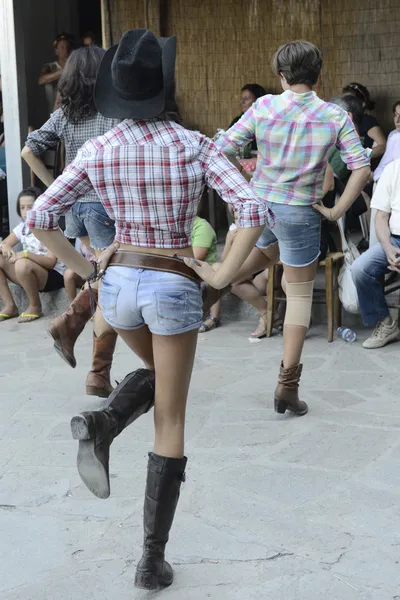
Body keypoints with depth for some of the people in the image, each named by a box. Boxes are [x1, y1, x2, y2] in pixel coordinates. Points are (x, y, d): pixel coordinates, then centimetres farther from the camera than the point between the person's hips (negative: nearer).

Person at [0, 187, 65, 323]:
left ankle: (35, 307, -14)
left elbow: (51, 262, -21)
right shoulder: (22, 227, 6)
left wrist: (27, 254, -33)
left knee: (23, 264, -37)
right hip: (29, 275, 7)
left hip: (53, 276, -7)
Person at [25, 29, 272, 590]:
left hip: (118, 283, 3)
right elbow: (255, 212, -20)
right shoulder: (194, 145, -12)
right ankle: (153, 559, 10)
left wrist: (84, 269, 3)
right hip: (174, 287, -3)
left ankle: (102, 424, 2)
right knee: (170, 422, 9)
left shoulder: (97, 150, -4)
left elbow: (40, 218, -5)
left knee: (156, 372, 34)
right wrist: (221, 277, -11)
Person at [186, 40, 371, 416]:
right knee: (299, 293, 9)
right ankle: (288, 384, 8)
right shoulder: (335, 117, -8)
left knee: (267, 254, 38)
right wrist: (337, 211, -6)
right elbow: (362, 168, -13)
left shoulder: (263, 107, -7)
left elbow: (221, 151, -7)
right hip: (300, 214, -2)